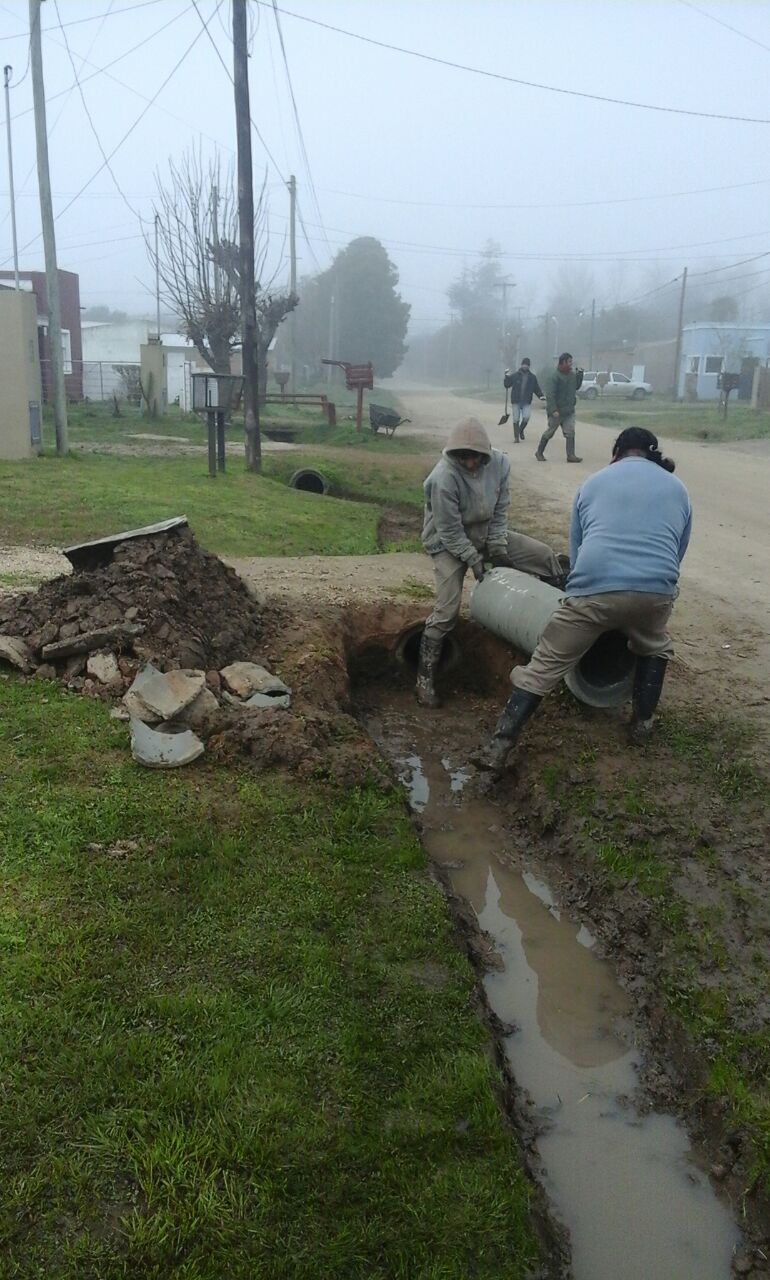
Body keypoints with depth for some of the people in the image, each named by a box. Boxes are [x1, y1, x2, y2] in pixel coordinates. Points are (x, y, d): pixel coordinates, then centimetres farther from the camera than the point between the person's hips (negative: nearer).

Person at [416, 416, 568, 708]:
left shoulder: (499, 463, -15)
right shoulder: (444, 478, -31)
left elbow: (500, 510, -5)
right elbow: (450, 531, -24)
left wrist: (497, 548, -8)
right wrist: (473, 560, -20)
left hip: (487, 534, 6)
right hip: (449, 543, -6)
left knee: (545, 556, -2)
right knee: (447, 610, -15)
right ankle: (425, 677, -4)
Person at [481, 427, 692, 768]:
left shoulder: (593, 483, 22)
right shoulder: (677, 489, 24)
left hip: (594, 587, -1)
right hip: (656, 589, 1)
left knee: (545, 666, 7)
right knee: (654, 648, 35)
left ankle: (499, 747, 4)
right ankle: (642, 723, 37)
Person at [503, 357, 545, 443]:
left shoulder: (532, 377, 8)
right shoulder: (515, 376, 3)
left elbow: (536, 388, 12)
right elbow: (506, 384, 5)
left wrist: (541, 396, -4)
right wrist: (506, 377, -11)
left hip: (527, 402, 0)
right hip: (516, 402, 0)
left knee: (526, 418, -15)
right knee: (516, 420, 0)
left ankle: (521, 430, 14)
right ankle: (516, 437, 11)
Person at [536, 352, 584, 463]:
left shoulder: (572, 374, 8)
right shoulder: (553, 376, -16)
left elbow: (576, 387, 20)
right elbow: (550, 395, -20)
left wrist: (580, 375, 5)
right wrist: (553, 410, -26)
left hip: (569, 411, 6)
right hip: (557, 411, -6)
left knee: (570, 433, 0)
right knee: (549, 432, 5)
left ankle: (571, 455, 2)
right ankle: (539, 452, 21)